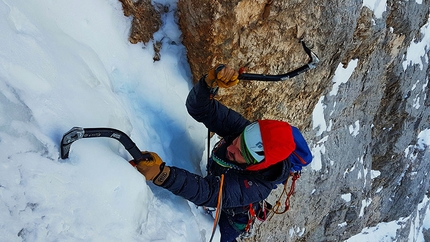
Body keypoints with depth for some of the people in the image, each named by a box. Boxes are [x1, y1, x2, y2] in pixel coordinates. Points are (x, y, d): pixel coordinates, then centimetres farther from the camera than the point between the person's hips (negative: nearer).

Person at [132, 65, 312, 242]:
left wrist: (162, 174, -69)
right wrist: (210, 82, -57)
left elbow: (208, 193, -55)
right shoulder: (241, 127, -34)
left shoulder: (255, 186, -45)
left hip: (231, 216, -4)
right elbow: (199, 107, -34)